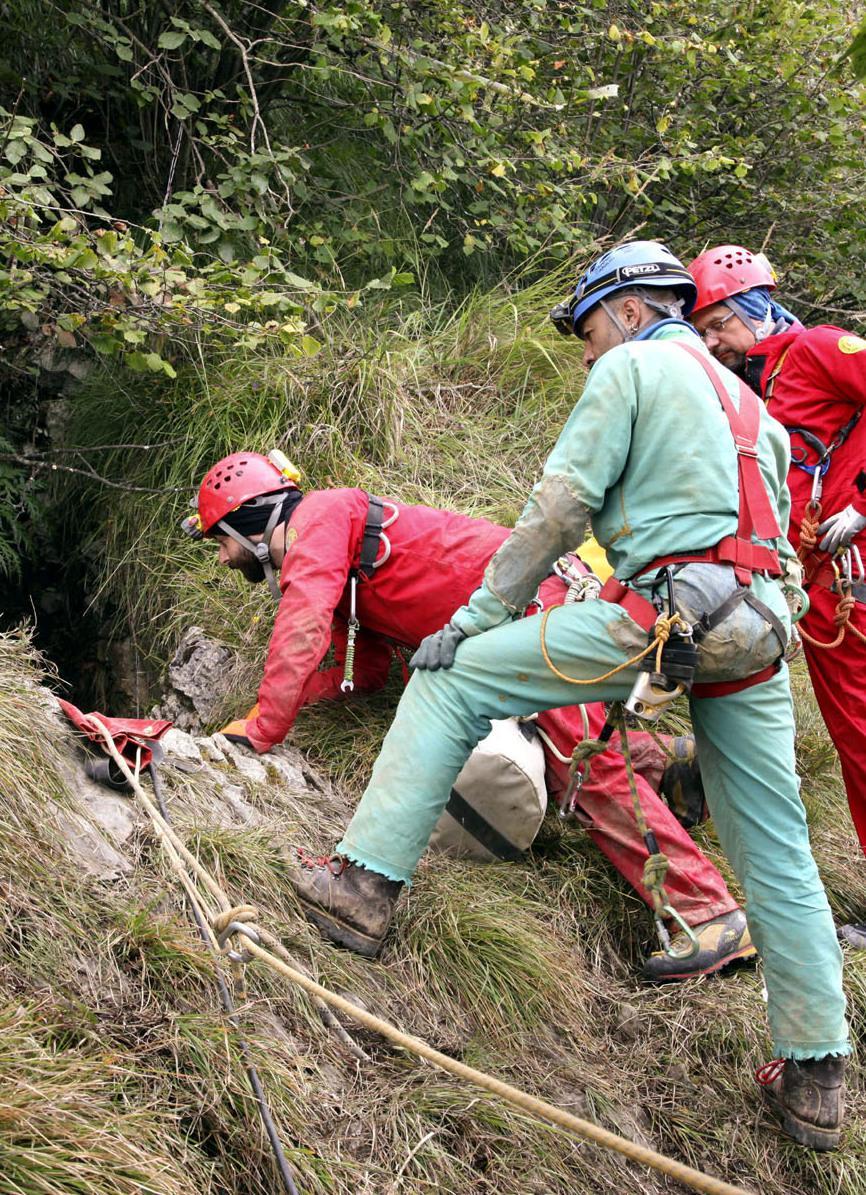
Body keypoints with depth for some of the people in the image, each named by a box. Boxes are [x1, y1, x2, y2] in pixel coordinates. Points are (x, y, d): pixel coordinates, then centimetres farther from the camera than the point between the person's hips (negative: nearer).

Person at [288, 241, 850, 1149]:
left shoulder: (633, 367, 6)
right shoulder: (746, 401, 29)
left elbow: (559, 507, -3)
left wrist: (475, 618, 0)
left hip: (660, 614, -8)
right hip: (758, 631, 8)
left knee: (449, 681, 3)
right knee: (776, 856, 12)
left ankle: (367, 884, 0)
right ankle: (814, 1080, 18)